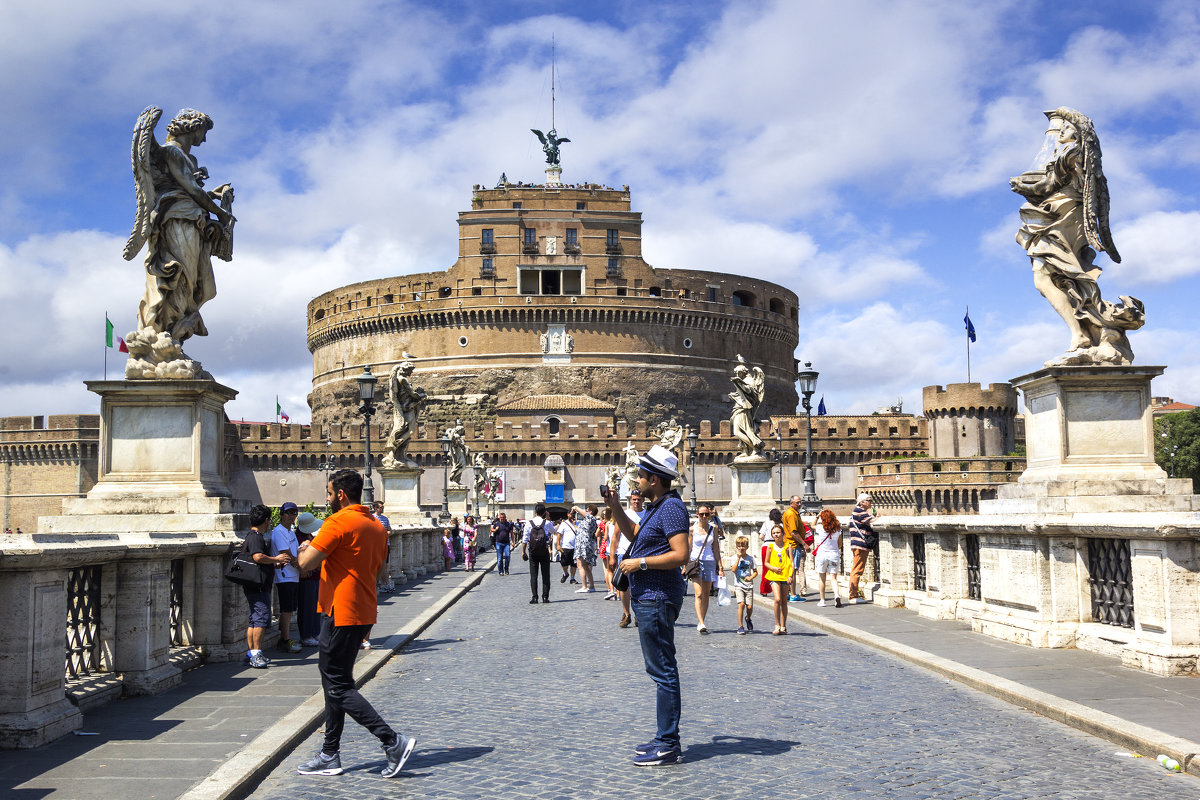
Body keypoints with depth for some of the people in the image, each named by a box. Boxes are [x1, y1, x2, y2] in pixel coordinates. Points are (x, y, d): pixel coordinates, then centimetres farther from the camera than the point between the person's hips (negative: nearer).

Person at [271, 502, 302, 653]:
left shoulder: (291, 532, 19)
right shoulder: (278, 532, -11)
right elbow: (287, 556, -15)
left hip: (294, 577, 9)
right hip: (284, 577, -9)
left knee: (289, 609, 12)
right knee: (286, 609, -7)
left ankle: (286, 637, 19)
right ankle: (285, 641, -3)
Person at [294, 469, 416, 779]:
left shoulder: (338, 523, -16)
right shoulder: (377, 526, 12)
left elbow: (306, 563, -20)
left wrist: (305, 548, 2)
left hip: (341, 612, -9)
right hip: (363, 611, 9)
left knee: (338, 686, -5)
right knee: (336, 680, 16)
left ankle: (393, 742, -10)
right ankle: (330, 756, 21)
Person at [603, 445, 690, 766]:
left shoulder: (671, 507, -17)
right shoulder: (656, 507, 15)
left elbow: (681, 555, -24)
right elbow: (633, 533, 30)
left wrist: (640, 563, -18)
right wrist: (615, 507, 17)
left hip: (657, 599, -11)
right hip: (648, 597, 11)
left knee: (663, 670, -7)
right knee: (659, 669, 16)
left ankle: (668, 746, -2)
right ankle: (665, 738, 24)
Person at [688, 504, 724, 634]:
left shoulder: (713, 528, 8)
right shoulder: (692, 529, 2)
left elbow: (716, 549, 11)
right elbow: (688, 549, 6)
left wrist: (720, 567, 8)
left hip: (710, 562, 3)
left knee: (706, 594, 5)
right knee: (699, 594, -14)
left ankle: (701, 623, 14)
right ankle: (701, 623, -20)